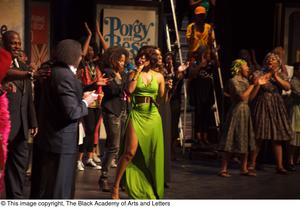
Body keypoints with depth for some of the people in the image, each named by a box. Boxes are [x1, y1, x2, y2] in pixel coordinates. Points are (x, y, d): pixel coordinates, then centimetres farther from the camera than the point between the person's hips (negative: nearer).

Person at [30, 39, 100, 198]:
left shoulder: (50, 72, 9)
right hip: (61, 142, -9)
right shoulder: (66, 76, -20)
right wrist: (85, 102, -7)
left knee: (42, 188, 19)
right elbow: (71, 112, -24)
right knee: (58, 189, 2)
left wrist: (81, 97, 11)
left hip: (46, 137, 9)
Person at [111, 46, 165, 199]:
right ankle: (116, 186, 0)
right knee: (130, 152, -12)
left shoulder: (159, 76, 8)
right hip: (137, 114, -2)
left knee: (152, 154, 6)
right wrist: (138, 71, -10)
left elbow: (162, 97, 13)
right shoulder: (134, 74, 4)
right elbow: (129, 90, -15)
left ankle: (151, 189, 21)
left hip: (153, 116, 2)